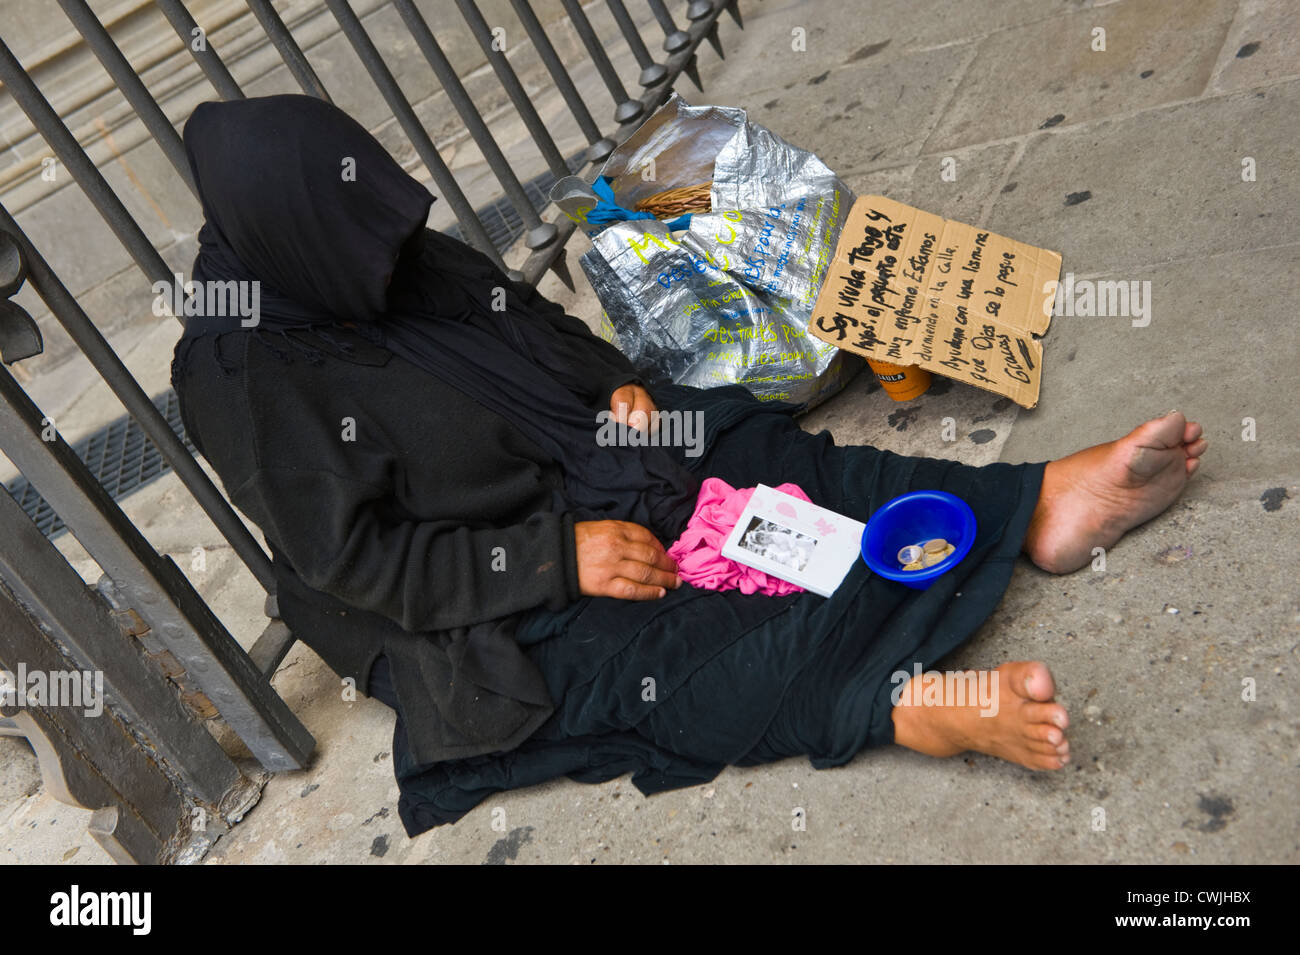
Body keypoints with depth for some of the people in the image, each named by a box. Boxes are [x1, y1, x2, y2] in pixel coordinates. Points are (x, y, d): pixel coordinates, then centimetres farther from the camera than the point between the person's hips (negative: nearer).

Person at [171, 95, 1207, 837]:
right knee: (659, 650, -31)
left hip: (571, 462, 6)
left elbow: (540, 321, 14)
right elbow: (359, 556, -21)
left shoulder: (402, 262, 0)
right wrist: (557, 557, -25)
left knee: (775, 461, -9)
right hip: (476, 610, -6)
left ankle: (1042, 506, -15)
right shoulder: (242, 378, -19)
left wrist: (618, 383, -6)